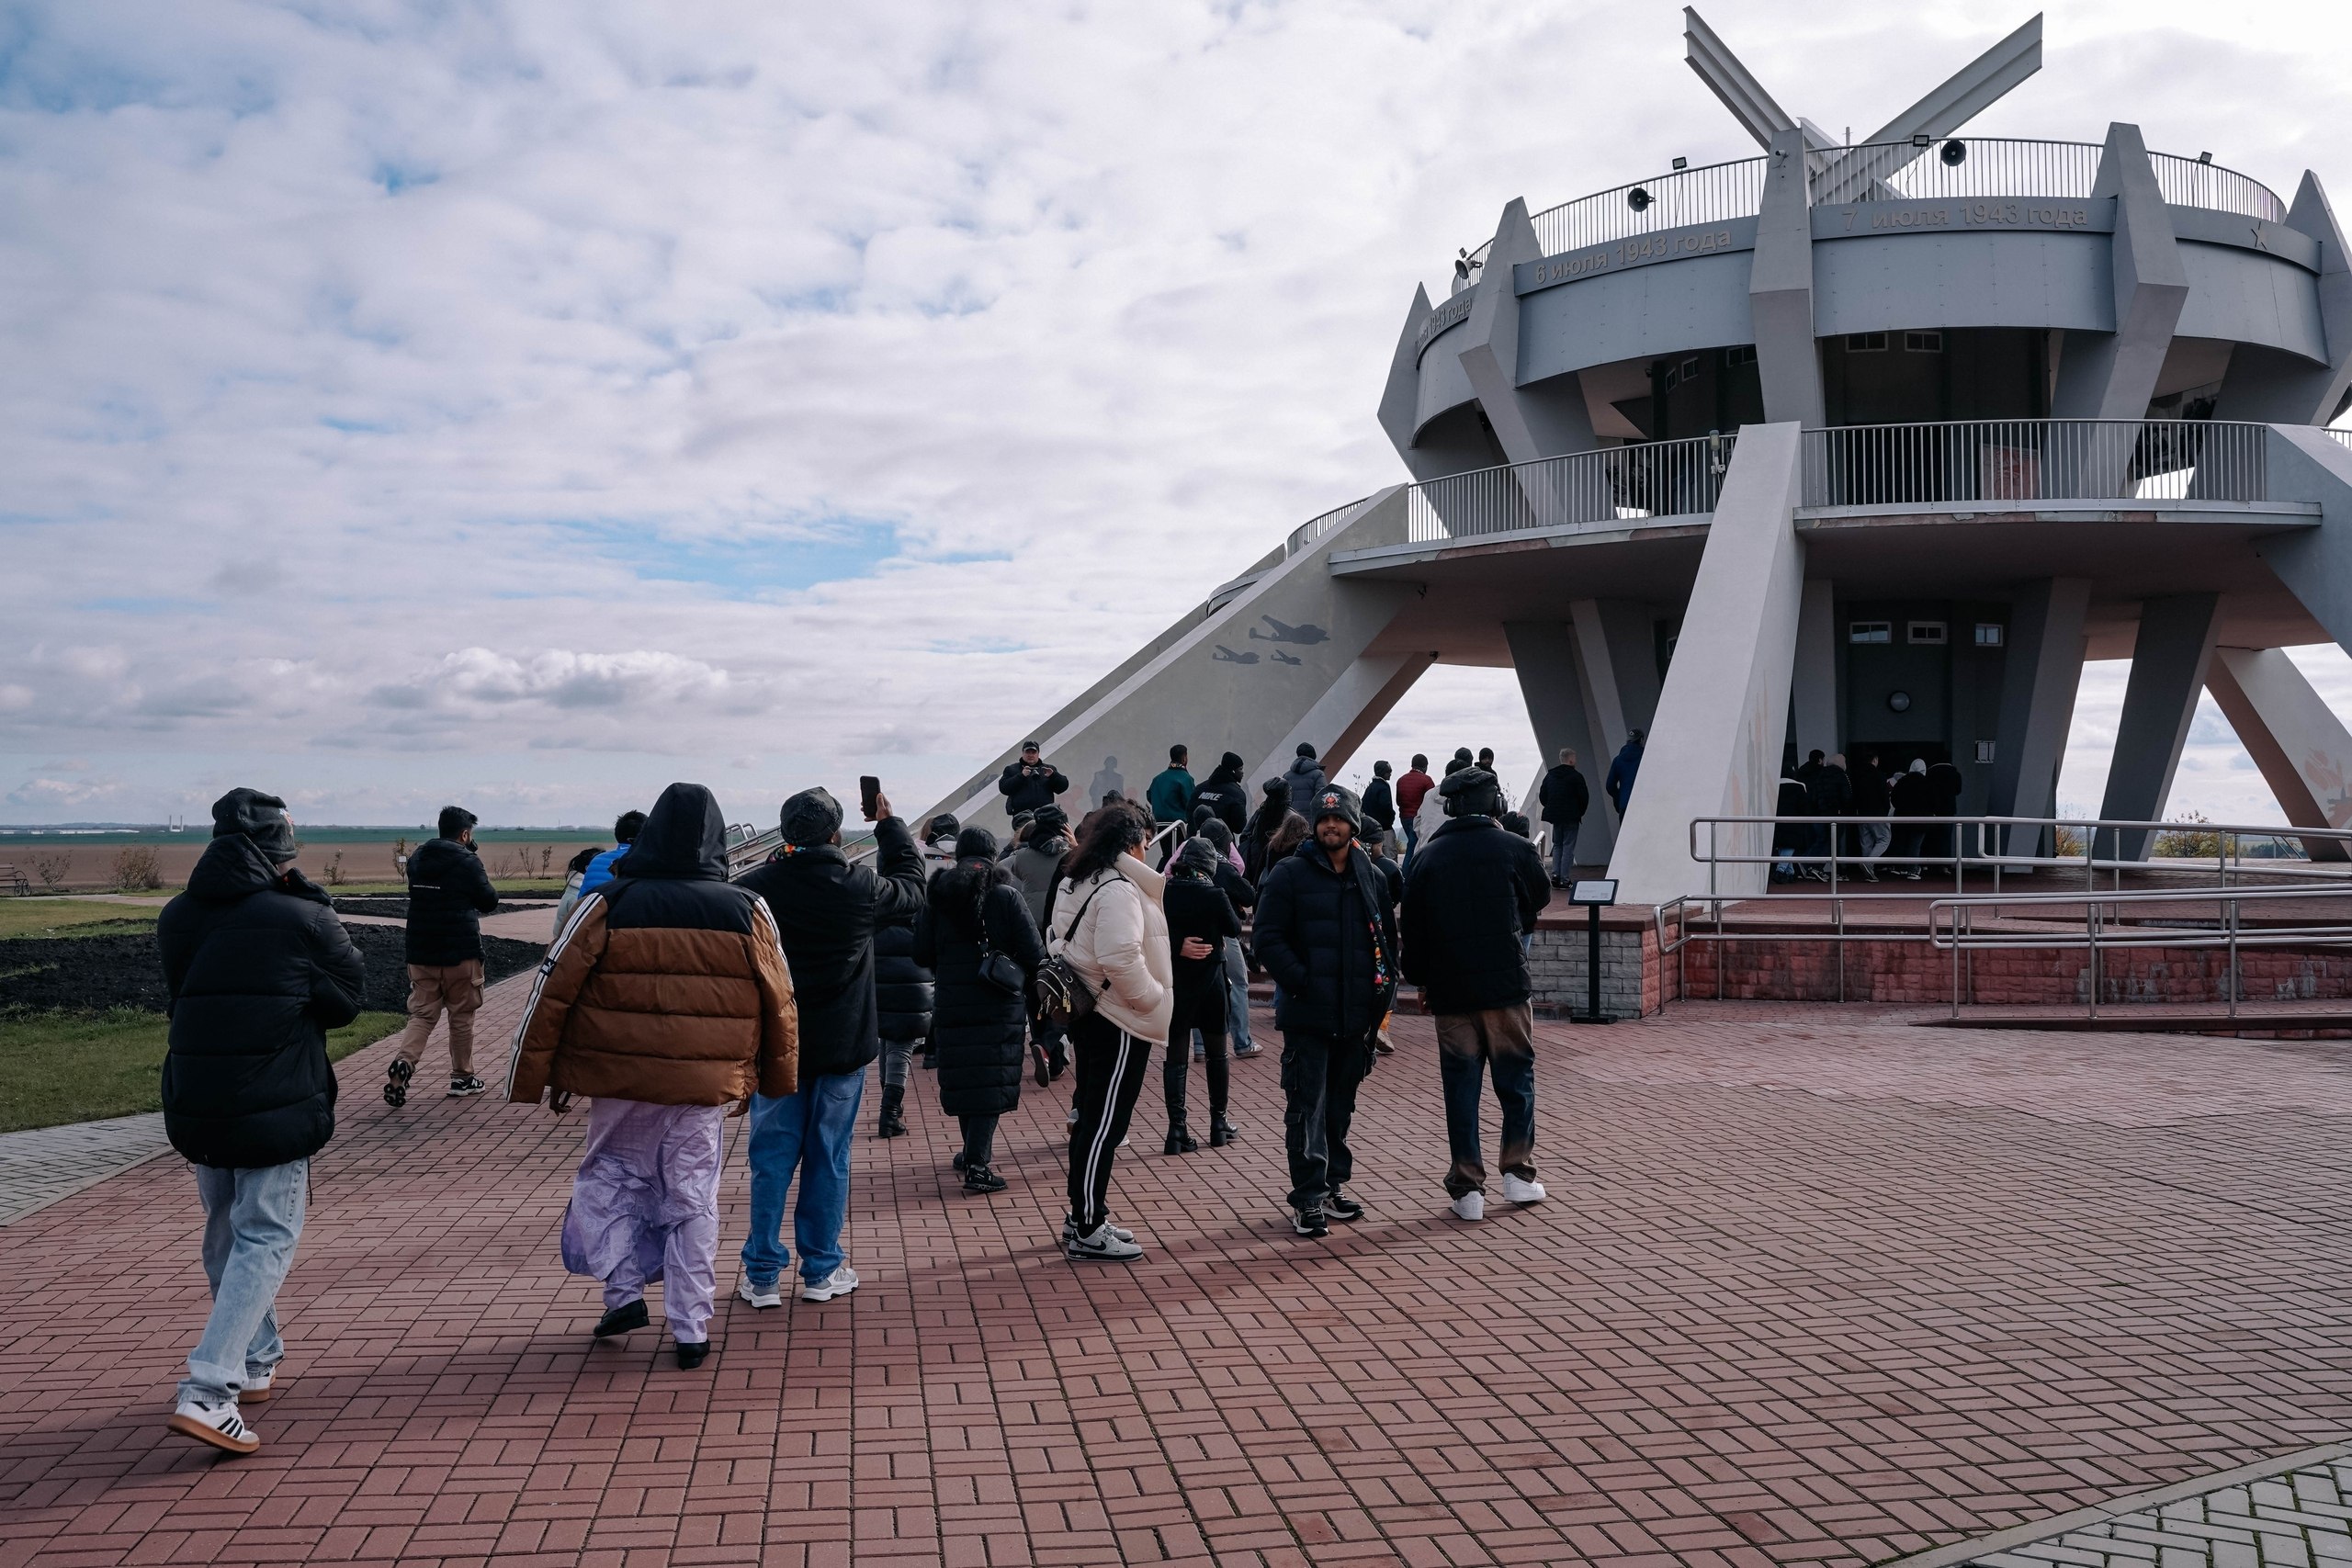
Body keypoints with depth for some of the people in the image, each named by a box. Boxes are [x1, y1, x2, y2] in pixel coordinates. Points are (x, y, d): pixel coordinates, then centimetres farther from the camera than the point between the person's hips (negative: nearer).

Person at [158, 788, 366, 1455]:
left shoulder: (177, 918, 5)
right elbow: (348, 997, -1)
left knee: (226, 1233, 21)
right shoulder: (303, 920, -12)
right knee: (265, 1238, 0)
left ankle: (254, 1363, 34)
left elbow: (181, 994, 15)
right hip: (278, 1105, -6)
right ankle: (208, 1391, -11)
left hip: (193, 1102, 6)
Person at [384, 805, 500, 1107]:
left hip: (421, 952, 5)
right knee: (462, 1016, 9)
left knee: (422, 1013, 7)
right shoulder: (467, 862, -12)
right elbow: (489, 901, -4)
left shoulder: (417, 858, 7)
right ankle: (461, 1077, 17)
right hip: (461, 952, -4)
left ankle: (403, 1062, -17)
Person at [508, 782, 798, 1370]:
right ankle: (691, 1332, 14)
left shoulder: (609, 905, -6)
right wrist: (774, 1080, 19)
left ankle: (624, 1291, 13)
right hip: (704, 1087, 1)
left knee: (611, 1175, 21)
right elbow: (779, 1004, 5)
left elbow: (554, 991, -4)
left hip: (619, 1080, -1)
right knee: (693, 1200, 10)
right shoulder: (747, 911, -2)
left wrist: (538, 1075, 6)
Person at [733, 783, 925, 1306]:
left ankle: (762, 1274, 14)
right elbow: (912, 889, 9)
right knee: (829, 1159, 10)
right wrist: (890, 826, 17)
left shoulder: (756, 886, -10)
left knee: (771, 1159, 9)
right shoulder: (863, 886, -11)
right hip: (843, 1046, -1)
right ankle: (821, 1271, 18)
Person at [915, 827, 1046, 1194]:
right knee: (992, 1079, -2)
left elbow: (922, 954, 2)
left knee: (964, 1077, 15)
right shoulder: (1007, 896, -6)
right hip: (1000, 1004, -3)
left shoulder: (939, 896, 3)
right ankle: (977, 1164, -10)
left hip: (952, 1003, 3)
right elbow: (1034, 953, -10)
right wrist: (1028, 982, 11)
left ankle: (975, 1150, 29)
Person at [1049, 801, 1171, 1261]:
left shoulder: (1076, 883, 14)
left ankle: (1082, 1216, 26)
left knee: (1091, 1120, 17)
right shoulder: (1118, 889, -19)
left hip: (1088, 1014, 10)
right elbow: (1121, 958, -30)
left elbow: (1058, 941, 21)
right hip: (1119, 1024, -10)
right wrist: (1153, 998, -17)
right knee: (1104, 1125, -4)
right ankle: (1087, 1232, 2)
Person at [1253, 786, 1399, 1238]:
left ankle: (1334, 1184, 27)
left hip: (1356, 1015, 5)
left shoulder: (1374, 877, 11)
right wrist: (1301, 982, -15)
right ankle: (1309, 1199, 0)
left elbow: (1387, 939, 18)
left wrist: (1383, 994, 9)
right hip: (1307, 1014, -5)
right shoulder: (1290, 874, -3)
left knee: (1341, 1105, 15)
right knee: (1308, 1108, -4)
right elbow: (1268, 938, -7)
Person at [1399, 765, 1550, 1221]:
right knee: (1517, 1080, 13)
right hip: (1507, 986, -2)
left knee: (1460, 1089, 6)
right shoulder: (1516, 849, -4)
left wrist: (1420, 979, 16)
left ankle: (1467, 1188, 7)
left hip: (1450, 994, 2)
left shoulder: (1429, 857, 2)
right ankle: (1518, 1172, 14)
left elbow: (1412, 927, 5)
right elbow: (1539, 899, 13)